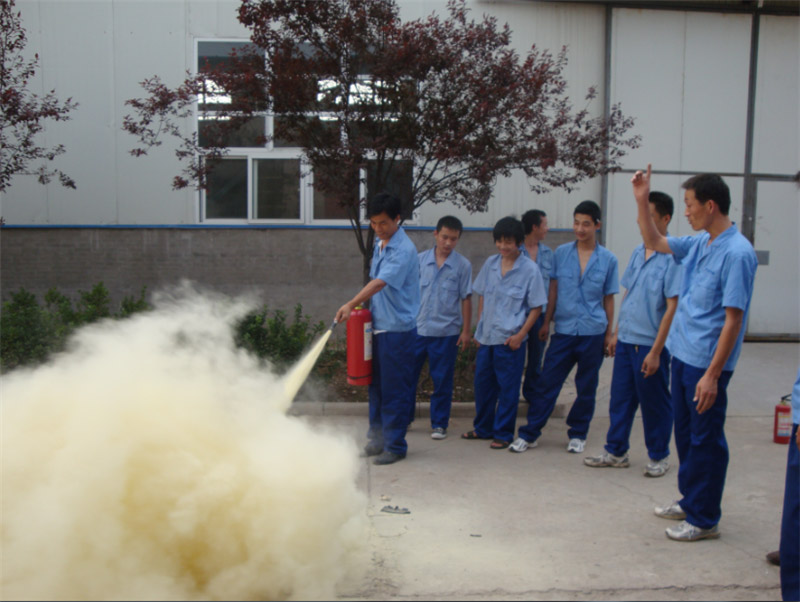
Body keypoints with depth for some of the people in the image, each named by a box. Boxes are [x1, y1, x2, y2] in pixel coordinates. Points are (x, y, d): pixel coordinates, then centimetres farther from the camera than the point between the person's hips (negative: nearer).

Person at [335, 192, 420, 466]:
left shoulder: (404, 250, -17)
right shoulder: (379, 243, 11)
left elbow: (380, 282, -30)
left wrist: (351, 304, -39)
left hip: (398, 329, -9)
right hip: (378, 325, 9)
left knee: (394, 390, 0)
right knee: (376, 385, 15)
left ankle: (395, 445, 11)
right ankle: (377, 438, 27)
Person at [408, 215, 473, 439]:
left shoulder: (463, 265, -2)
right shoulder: (420, 260, 2)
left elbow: (466, 299, 1)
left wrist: (466, 330, 0)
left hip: (446, 331, -2)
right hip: (417, 328, 2)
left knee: (442, 380, 5)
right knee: (408, 374, 8)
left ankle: (439, 424, 17)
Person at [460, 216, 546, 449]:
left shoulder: (529, 269, -9)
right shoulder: (490, 264, 5)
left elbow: (536, 307, -6)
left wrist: (520, 334, -13)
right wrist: (479, 327, 10)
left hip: (510, 340, -5)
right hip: (486, 336, 5)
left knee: (507, 388, 3)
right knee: (482, 383, 14)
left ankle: (503, 434, 16)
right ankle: (483, 428, 30)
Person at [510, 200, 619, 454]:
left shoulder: (608, 259, 1)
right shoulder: (561, 253, 3)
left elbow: (608, 299, 6)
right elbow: (553, 290, 7)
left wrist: (609, 333, 6)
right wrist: (546, 322, 6)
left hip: (593, 332, 0)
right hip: (563, 330, 1)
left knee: (586, 387, 9)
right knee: (547, 383, 0)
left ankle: (577, 434, 23)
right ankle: (529, 433, 7)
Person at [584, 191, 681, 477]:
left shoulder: (672, 257, -14)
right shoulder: (638, 253, 9)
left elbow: (672, 307, -16)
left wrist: (656, 351, -17)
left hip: (650, 344, -7)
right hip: (626, 341, 7)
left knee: (654, 402, 7)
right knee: (620, 398, 14)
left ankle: (659, 456, 24)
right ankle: (616, 452, 27)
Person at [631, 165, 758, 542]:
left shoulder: (737, 253, -19)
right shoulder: (698, 244, 7)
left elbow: (733, 319, -21)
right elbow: (655, 242, 24)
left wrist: (712, 374, -22)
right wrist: (641, 200, 12)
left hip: (707, 363, -9)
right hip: (683, 354, 9)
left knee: (706, 440, 3)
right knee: (685, 433, 19)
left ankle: (705, 519, 16)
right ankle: (690, 501, 34)